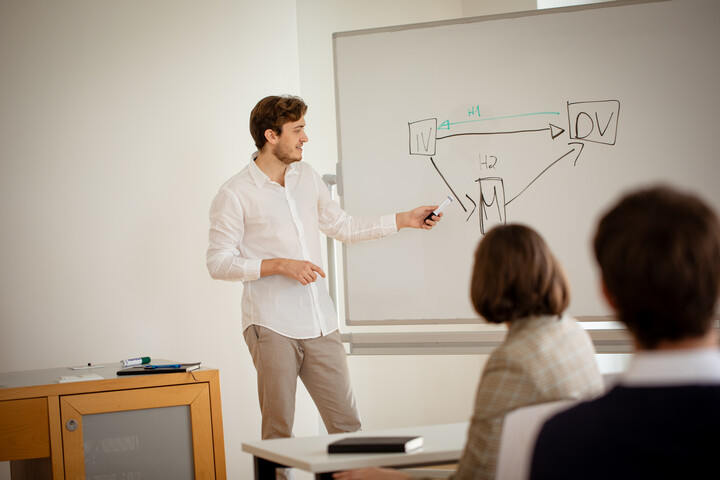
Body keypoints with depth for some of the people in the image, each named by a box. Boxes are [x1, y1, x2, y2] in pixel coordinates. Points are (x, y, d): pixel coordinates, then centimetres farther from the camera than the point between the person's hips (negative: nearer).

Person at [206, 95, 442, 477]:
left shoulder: (307, 177, 15)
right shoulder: (234, 195, -5)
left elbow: (343, 227, 24)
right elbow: (218, 262, -8)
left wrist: (405, 220, 21)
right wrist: (280, 265, -16)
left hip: (320, 324, 5)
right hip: (272, 327, -5)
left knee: (346, 424, 2)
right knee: (278, 432, -2)